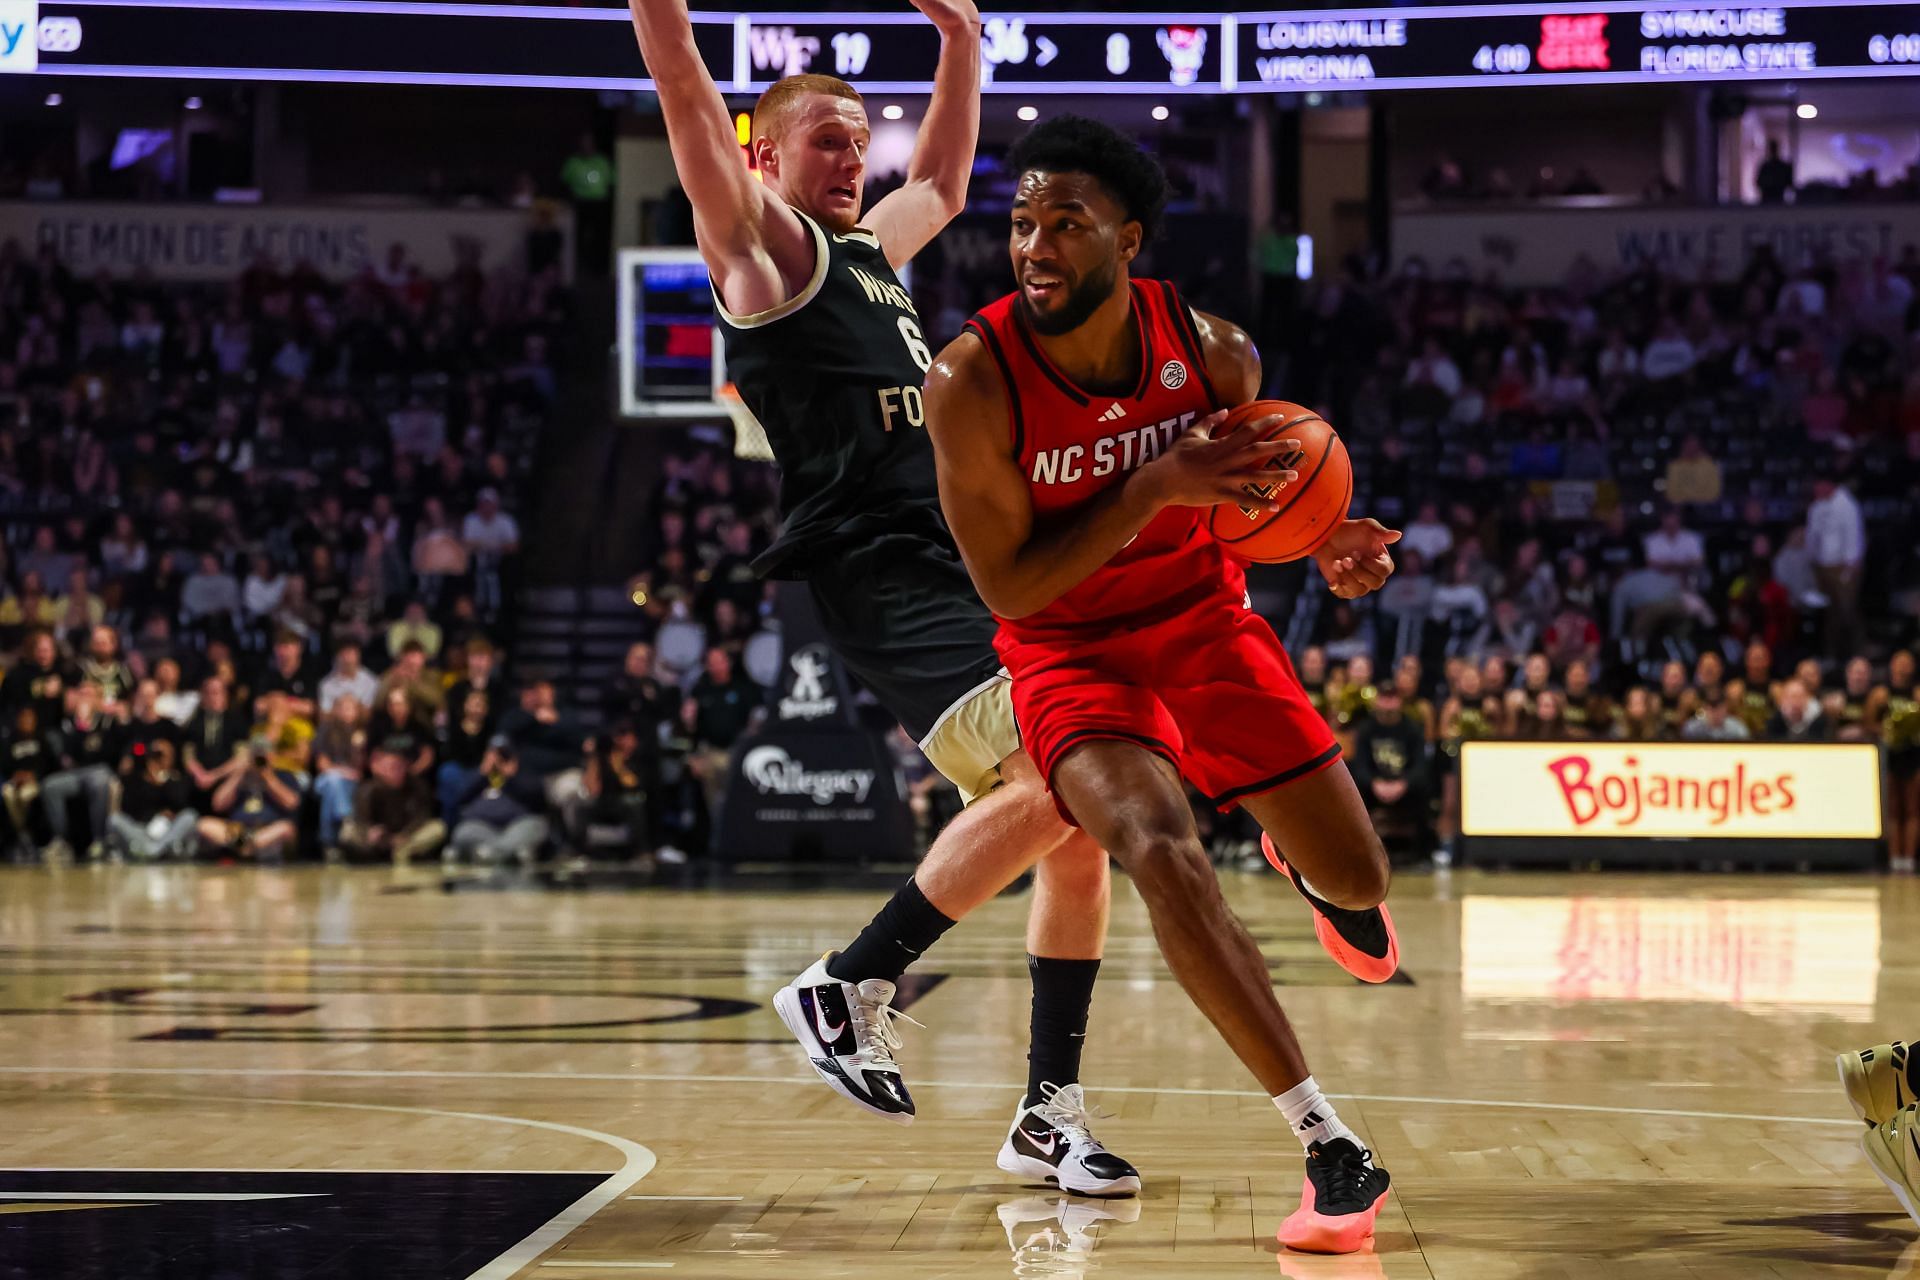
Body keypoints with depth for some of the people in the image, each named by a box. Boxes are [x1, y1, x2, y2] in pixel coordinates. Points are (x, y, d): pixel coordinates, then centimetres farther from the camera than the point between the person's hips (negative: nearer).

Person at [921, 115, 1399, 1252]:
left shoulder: (1212, 350, -16)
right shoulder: (973, 381, -25)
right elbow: (1007, 586, -21)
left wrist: (1324, 541, -17)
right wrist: (1155, 488, -32)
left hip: (1207, 619, 4)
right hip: (1071, 647, -3)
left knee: (1357, 879, 8)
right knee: (1161, 852, -31)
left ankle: (1303, 859, 52)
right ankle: (1333, 1150, -27)